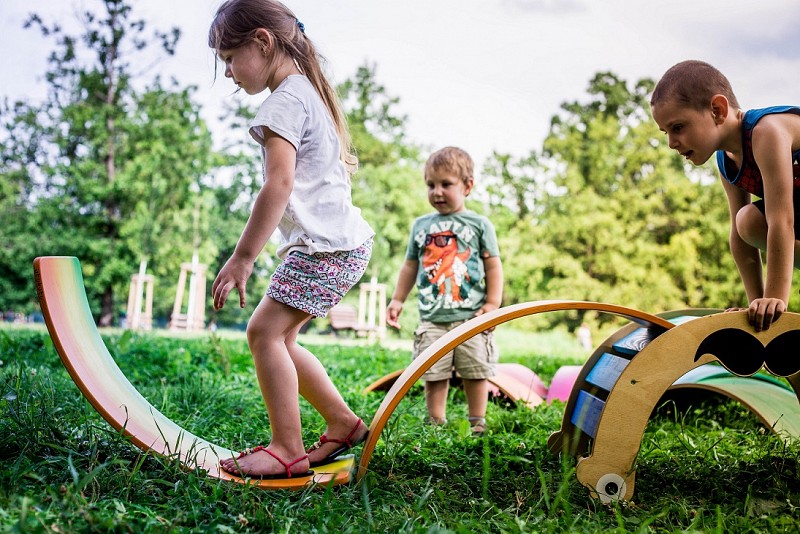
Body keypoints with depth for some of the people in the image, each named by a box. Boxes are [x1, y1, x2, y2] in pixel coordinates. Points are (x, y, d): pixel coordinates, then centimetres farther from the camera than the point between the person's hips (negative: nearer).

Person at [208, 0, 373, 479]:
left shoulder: (286, 100, -11)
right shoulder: (310, 91, 20)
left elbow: (279, 184, -22)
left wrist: (243, 257, -20)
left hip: (325, 245, -10)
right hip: (342, 241, 10)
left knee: (265, 331, -10)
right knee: (281, 337, 12)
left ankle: (288, 449, -4)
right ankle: (343, 422, 19)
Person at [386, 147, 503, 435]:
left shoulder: (479, 224, 2)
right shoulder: (421, 225, 10)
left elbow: (494, 266, 2)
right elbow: (410, 265, 17)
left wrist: (492, 303, -6)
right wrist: (397, 300, 12)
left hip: (470, 317, -2)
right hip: (432, 319, 2)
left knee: (476, 373, 6)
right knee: (433, 375, 3)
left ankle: (477, 424, 20)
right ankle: (436, 424, 14)